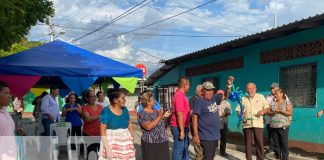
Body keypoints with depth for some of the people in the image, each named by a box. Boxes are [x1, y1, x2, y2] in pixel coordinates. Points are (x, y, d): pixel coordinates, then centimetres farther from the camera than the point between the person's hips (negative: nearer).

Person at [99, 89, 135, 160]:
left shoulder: (125, 109, 4)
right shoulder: (106, 111, -9)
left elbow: (130, 124, 15)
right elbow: (103, 131, -11)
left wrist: (132, 136, 4)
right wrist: (107, 148, -17)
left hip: (126, 141, 4)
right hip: (111, 142, -4)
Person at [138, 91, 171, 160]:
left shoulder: (156, 111, 10)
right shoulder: (142, 114, -10)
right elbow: (148, 127, -23)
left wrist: (164, 116, 2)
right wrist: (159, 117, -22)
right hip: (150, 143, -6)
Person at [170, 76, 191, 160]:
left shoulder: (181, 95, 12)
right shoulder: (179, 96, -20)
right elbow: (179, 114, -24)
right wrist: (182, 130, -24)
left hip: (183, 126, 10)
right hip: (179, 127, -10)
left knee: (185, 146, 22)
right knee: (179, 149, -1)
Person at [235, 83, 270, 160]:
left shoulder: (260, 97, 8)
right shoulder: (243, 99, 12)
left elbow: (268, 108, 8)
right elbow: (238, 110, 12)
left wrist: (263, 111, -13)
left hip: (258, 124, -1)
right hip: (246, 124, 1)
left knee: (260, 143, -1)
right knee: (247, 143, 6)